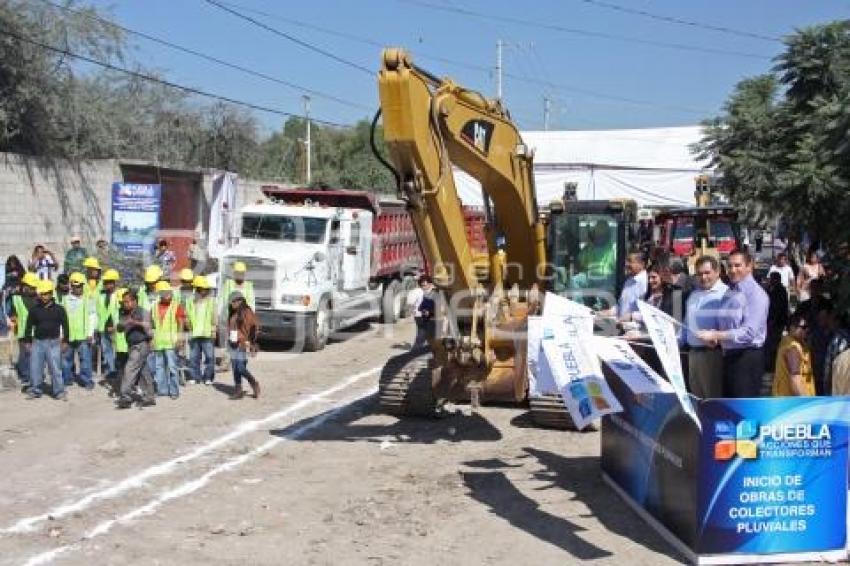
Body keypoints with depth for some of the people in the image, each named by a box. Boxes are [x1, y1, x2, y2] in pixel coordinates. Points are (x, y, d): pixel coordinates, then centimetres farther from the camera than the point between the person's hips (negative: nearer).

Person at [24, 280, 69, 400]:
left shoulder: (59, 310, 0)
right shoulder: (34, 310, 4)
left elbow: (65, 326, 4)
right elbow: (29, 326, 10)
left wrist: (65, 341, 1)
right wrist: (28, 341, 8)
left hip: (53, 342, -3)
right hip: (37, 342, 3)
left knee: (55, 368, -3)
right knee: (35, 367, 7)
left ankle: (59, 391, 3)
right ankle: (35, 390, 19)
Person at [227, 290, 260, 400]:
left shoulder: (247, 312, -8)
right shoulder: (232, 314, 12)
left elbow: (253, 329, -10)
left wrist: (251, 345, -13)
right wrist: (229, 341, 17)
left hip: (243, 345, -7)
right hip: (233, 345, 7)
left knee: (241, 368, -9)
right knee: (235, 368, 6)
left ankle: (254, 384, 12)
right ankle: (238, 391, 11)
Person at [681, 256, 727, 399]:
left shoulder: (725, 293, -10)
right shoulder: (694, 294, 17)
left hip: (712, 352, -8)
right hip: (693, 352, 8)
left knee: (713, 397, -1)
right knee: (696, 396, 14)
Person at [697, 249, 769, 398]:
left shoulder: (755, 293, -13)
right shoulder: (729, 292, 13)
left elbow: (749, 332, -21)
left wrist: (716, 335, -23)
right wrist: (715, 337, -2)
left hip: (748, 358, -8)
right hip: (729, 356, 8)